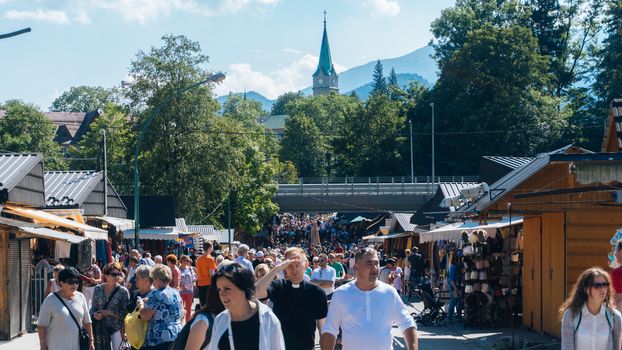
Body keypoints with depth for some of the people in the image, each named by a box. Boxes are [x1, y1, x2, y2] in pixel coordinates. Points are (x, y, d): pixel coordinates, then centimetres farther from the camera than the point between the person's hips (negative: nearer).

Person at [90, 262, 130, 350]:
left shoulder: (123, 291, -8)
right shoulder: (98, 289, 1)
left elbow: (125, 313, -8)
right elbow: (93, 308, 8)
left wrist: (109, 312, -19)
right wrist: (94, 314, -13)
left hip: (116, 329, -2)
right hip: (100, 329, 2)